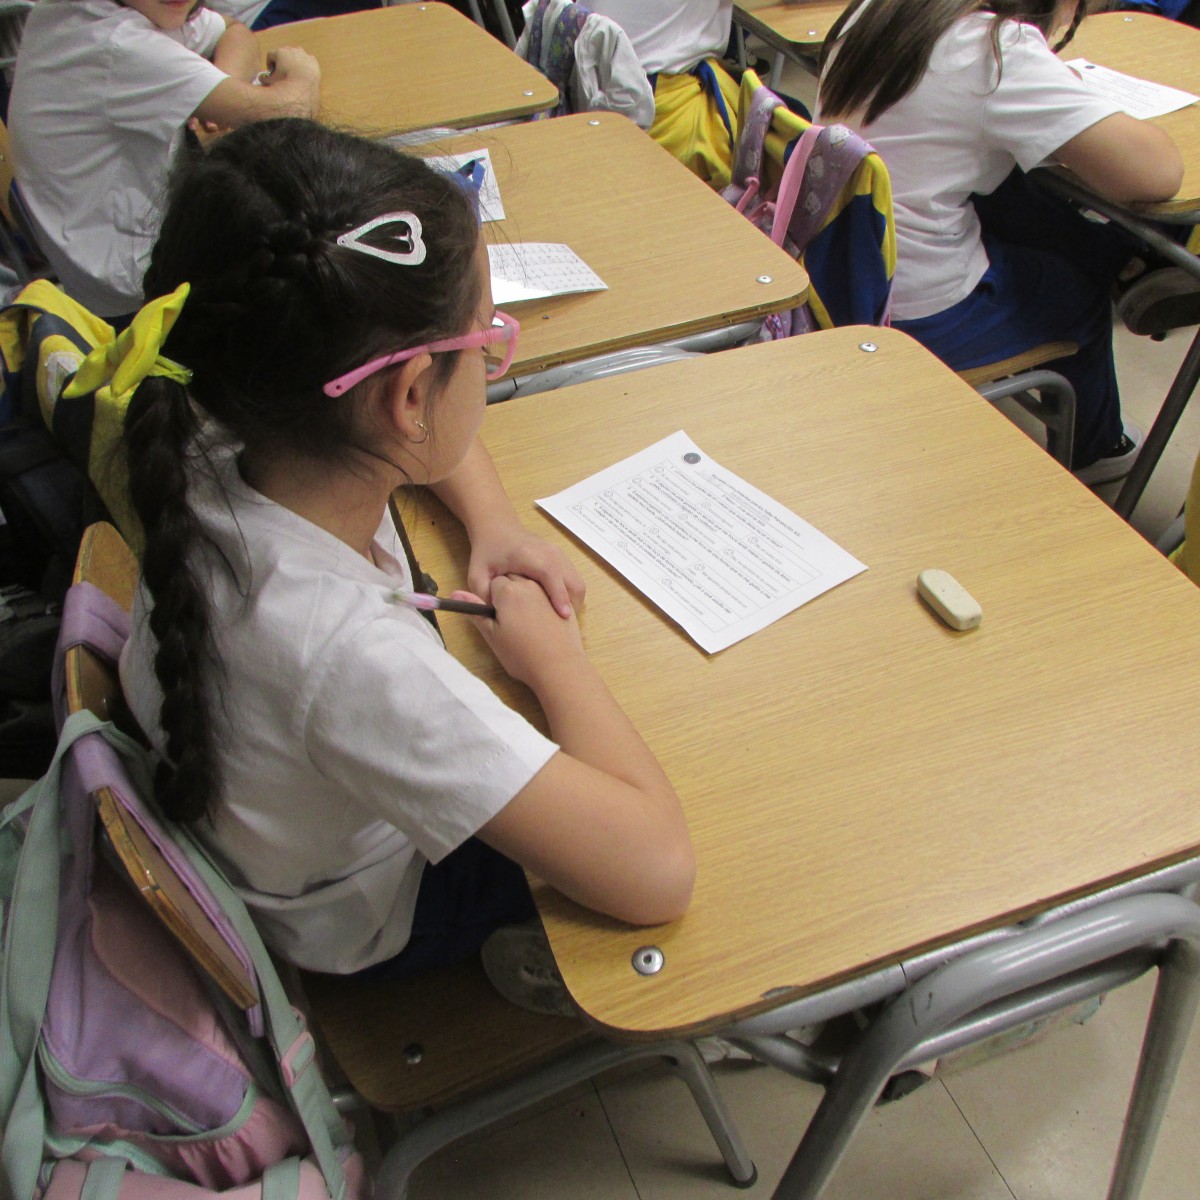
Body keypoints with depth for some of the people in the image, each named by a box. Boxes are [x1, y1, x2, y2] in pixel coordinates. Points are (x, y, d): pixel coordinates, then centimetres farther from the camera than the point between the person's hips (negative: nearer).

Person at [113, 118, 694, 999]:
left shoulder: (222, 454, -24)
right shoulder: (345, 650, -47)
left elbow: (440, 432, 0)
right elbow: (658, 871, -43)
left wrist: (493, 524, -16)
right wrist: (550, 649, -31)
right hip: (368, 913, -6)